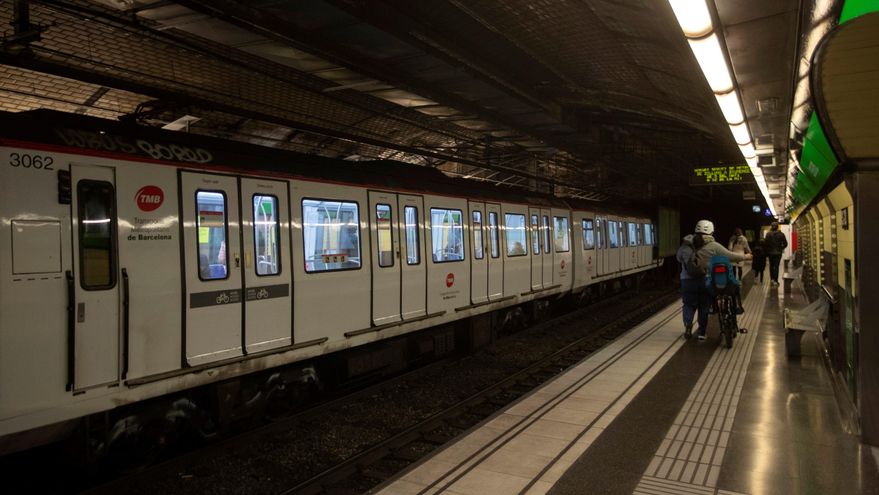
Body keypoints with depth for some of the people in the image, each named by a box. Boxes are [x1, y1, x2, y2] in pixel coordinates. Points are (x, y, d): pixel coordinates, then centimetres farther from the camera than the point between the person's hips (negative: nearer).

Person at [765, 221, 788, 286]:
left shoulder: (768, 234, -8)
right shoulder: (781, 234, -6)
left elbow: (766, 244, -9)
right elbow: (785, 243, -4)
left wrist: (766, 253, 1)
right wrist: (781, 248, 15)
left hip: (770, 252, 1)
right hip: (778, 252, -1)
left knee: (771, 266, 15)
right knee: (776, 266, 1)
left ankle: (772, 279, 17)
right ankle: (775, 281, -2)